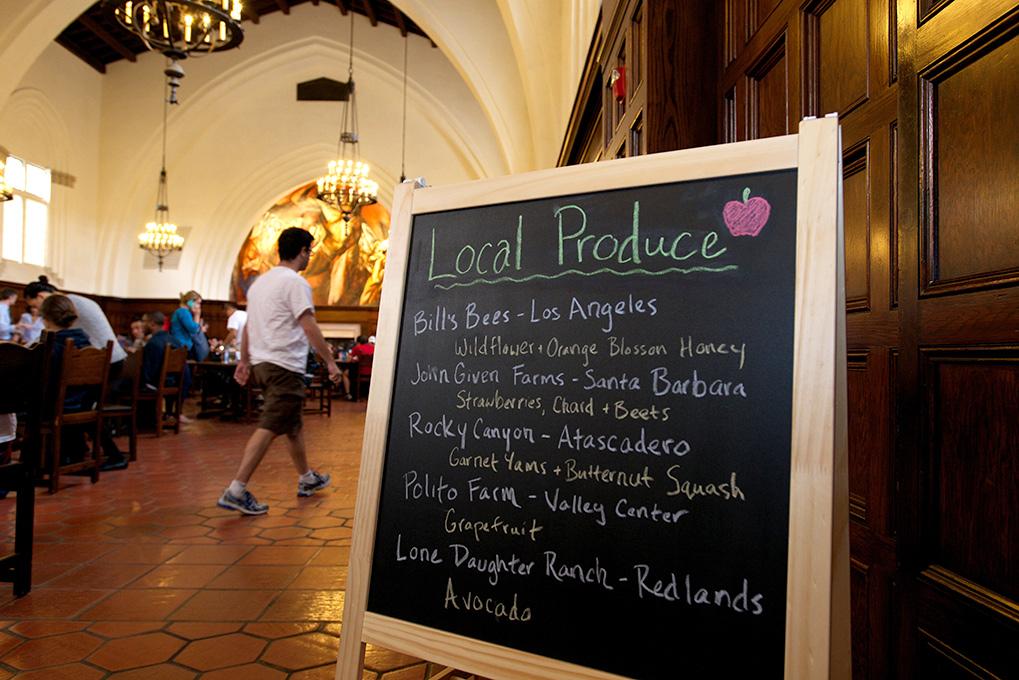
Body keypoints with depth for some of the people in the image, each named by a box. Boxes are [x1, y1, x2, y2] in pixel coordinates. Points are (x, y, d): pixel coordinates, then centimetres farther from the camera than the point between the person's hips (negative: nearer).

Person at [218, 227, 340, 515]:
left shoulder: (261, 281, 16)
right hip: (285, 366, -10)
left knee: (293, 425, 19)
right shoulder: (295, 283, -12)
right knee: (270, 428, -9)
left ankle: (307, 479, 31)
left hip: (261, 363, 10)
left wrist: (244, 360, 23)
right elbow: (309, 328, -17)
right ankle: (236, 490, -11)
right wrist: (330, 361, -14)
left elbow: (248, 325, 18)